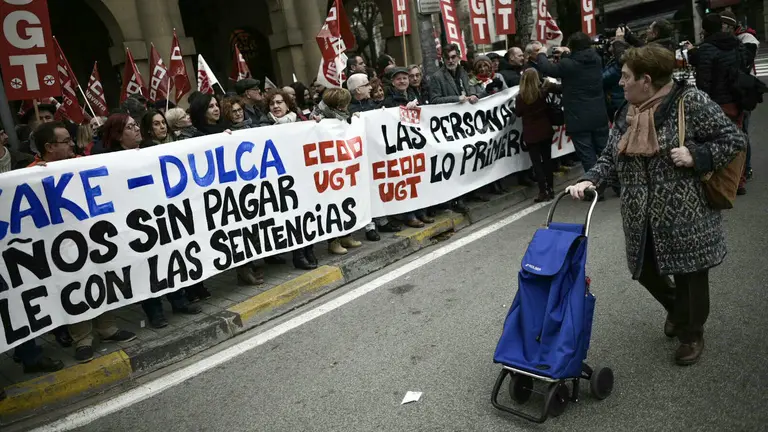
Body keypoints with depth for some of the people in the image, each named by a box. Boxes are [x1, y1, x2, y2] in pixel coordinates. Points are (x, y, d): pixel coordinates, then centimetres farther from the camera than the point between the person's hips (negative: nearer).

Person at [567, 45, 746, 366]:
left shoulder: (691, 102, -13)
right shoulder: (627, 112, 6)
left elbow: (734, 140, -8)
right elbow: (611, 157, 6)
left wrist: (696, 156, -21)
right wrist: (590, 179, -11)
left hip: (685, 216, -5)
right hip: (642, 219, 6)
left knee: (689, 275, 10)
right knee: (645, 271, 15)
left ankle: (692, 334, 35)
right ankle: (677, 309, 47)